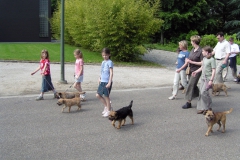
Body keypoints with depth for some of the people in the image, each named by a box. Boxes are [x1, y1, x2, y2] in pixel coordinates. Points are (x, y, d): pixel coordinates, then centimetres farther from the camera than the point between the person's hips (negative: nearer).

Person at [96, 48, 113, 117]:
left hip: (107, 82, -8)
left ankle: (108, 110, 14)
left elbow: (111, 73, -15)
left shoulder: (109, 62, -10)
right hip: (102, 81, 8)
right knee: (98, 95, 8)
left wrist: (109, 83, -21)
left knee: (106, 96, 0)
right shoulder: (103, 62, 13)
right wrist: (100, 78, 11)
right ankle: (106, 106, 24)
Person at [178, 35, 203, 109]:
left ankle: (188, 103, 0)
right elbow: (188, 61, 13)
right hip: (191, 70, 8)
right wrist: (180, 69, 14)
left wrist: (191, 62, -17)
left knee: (191, 85, -7)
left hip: (196, 71, -8)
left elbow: (202, 63, -20)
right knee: (193, 86, 14)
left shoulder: (200, 51, -17)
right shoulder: (193, 49, 7)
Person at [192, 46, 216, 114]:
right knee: (201, 92, 5)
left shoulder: (212, 60, -12)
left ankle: (208, 107, 2)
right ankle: (202, 108, 11)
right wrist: (196, 72, 19)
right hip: (203, 78, 8)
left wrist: (211, 80, -19)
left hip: (208, 78, -8)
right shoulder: (204, 58, 11)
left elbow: (213, 70, -14)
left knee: (204, 92, -15)